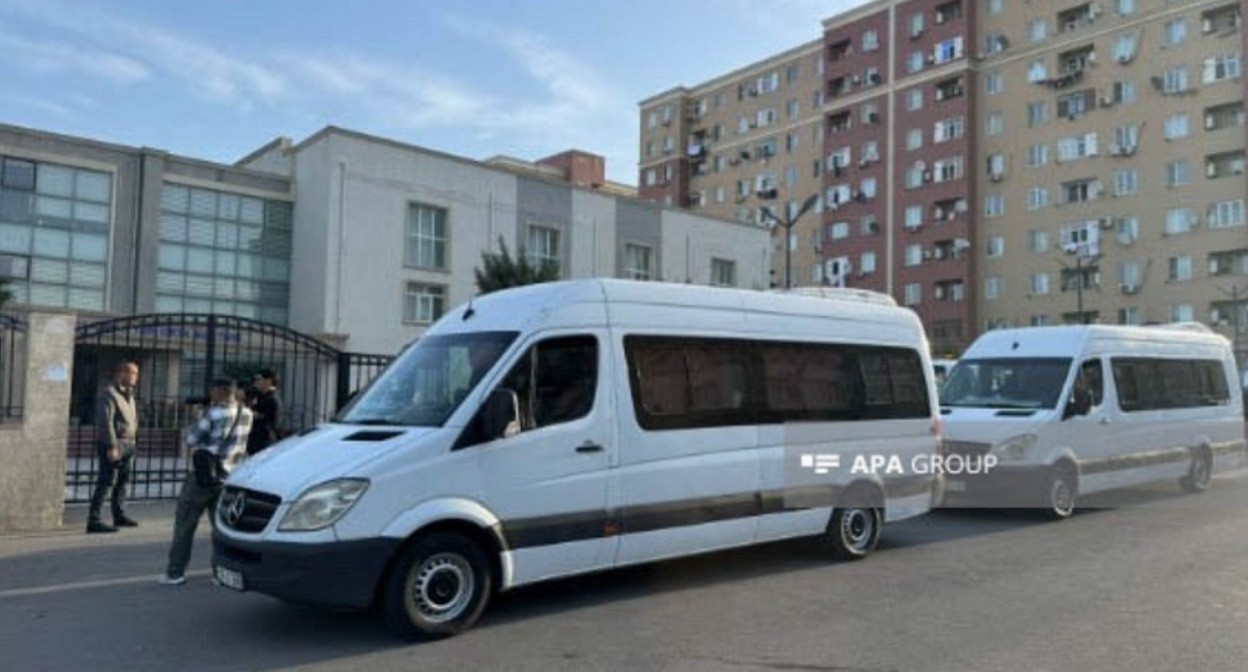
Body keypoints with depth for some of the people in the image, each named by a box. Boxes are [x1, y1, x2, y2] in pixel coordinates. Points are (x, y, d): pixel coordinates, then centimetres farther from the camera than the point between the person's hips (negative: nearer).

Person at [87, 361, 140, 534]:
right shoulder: (109, 393, -11)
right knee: (106, 482, -11)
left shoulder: (129, 394, 17)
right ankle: (93, 521, -10)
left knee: (123, 481, 17)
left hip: (128, 444, 9)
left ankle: (119, 515, 28)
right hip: (113, 444, -9)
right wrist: (112, 446, -23)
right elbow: (106, 421, -18)